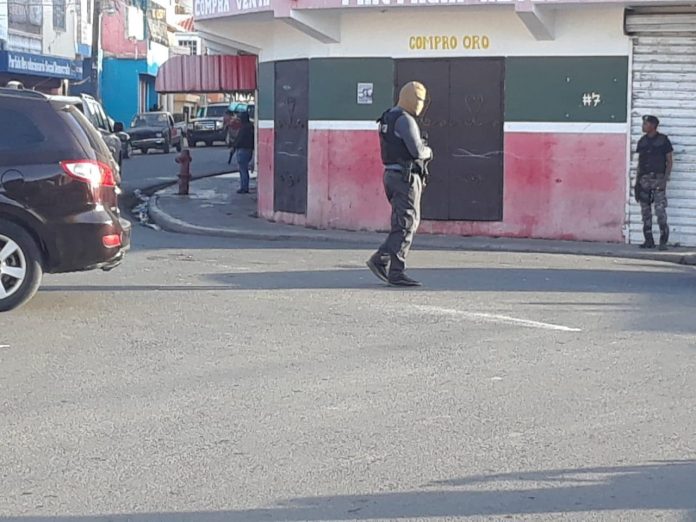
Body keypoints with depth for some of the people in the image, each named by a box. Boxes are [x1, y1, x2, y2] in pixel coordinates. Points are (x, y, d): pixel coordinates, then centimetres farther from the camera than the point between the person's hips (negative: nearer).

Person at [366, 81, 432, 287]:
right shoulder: (405, 119, -15)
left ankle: (380, 260, 12)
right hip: (406, 177, -10)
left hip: (392, 175, 10)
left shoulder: (388, 118, 16)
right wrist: (428, 152, 1)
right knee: (406, 225, -6)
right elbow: (417, 150, -21)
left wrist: (422, 149, 10)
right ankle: (396, 272, -5)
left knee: (410, 222, 16)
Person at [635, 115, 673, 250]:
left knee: (660, 211, -12)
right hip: (644, 179, 5)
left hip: (658, 179, -5)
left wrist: (666, 178, -11)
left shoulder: (663, 140, 0)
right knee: (645, 211, 4)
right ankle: (649, 240, 9)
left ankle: (663, 241, -10)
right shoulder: (642, 141, 13)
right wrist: (637, 181, 11)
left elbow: (669, 161, 0)